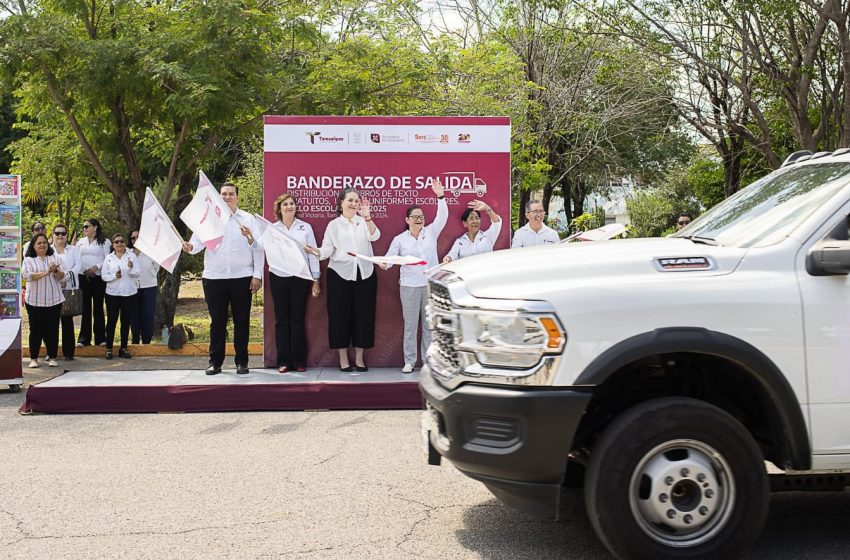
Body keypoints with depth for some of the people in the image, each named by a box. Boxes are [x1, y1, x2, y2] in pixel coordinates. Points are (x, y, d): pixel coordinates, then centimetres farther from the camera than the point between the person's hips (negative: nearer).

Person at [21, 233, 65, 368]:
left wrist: (55, 271, -19)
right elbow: (26, 275, -14)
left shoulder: (54, 258, 10)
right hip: (34, 301, -2)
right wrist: (45, 272, -21)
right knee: (36, 330, 2)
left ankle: (52, 357, 11)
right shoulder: (28, 260, 2)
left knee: (53, 329, 3)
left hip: (54, 300, 2)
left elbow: (62, 276, 3)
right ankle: (33, 358, 10)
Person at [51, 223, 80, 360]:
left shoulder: (74, 250, 13)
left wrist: (65, 277, -14)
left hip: (69, 289, 1)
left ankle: (68, 351, 5)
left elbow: (77, 267, 2)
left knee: (67, 321, 1)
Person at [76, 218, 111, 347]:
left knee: (98, 307, 0)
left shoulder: (104, 242, 4)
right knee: (85, 307, 2)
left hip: (98, 277, -3)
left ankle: (100, 337, 4)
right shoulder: (81, 242, 17)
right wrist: (82, 270, -3)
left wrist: (96, 267, -17)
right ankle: (84, 338, 4)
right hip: (83, 277, 3)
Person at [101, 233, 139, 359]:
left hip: (129, 293, 0)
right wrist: (114, 276, -16)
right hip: (112, 293, 0)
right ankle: (109, 348, 8)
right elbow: (104, 276, 2)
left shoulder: (131, 256, 4)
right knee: (111, 321, 1)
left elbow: (137, 274, -3)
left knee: (126, 321, 5)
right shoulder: (108, 258, 6)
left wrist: (131, 268, -23)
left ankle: (123, 348, 14)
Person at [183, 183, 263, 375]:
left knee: (241, 320, 4)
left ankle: (242, 361, 13)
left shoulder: (248, 219, 6)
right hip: (214, 278, 1)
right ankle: (215, 361, 12)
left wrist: (257, 275, -3)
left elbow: (258, 249, 3)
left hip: (242, 277, -1)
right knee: (217, 321, 5)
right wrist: (190, 247, -21)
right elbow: (198, 241, 2)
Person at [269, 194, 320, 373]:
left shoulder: (305, 228, 6)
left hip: (299, 278, -1)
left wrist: (315, 281, 3)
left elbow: (313, 254, 6)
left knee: (297, 319, 1)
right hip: (278, 278, 1)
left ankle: (299, 361, 7)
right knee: (281, 319, 3)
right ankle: (283, 361, 8)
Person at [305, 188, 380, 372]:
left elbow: (375, 236, -13)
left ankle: (359, 358, 15)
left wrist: (367, 217, -27)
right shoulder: (334, 225, 5)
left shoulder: (364, 222, 7)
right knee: (340, 315, 2)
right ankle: (343, 358, 12)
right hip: (340, 274, -1)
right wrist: (314, 251, -23)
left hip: (365, 274, 1)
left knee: (362, 315, 5)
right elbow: (327, 250, -3)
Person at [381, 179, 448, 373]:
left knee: (430, 325, 6)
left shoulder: (431, 232, 7)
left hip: (431, 284, 1)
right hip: (409, 286, -1)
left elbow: (442, 217, -5)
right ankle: (409, 361, 10)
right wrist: (384, 264, -25)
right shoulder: (399, 239, 4)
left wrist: (440, 196, -16)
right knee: (410, 325, 3)